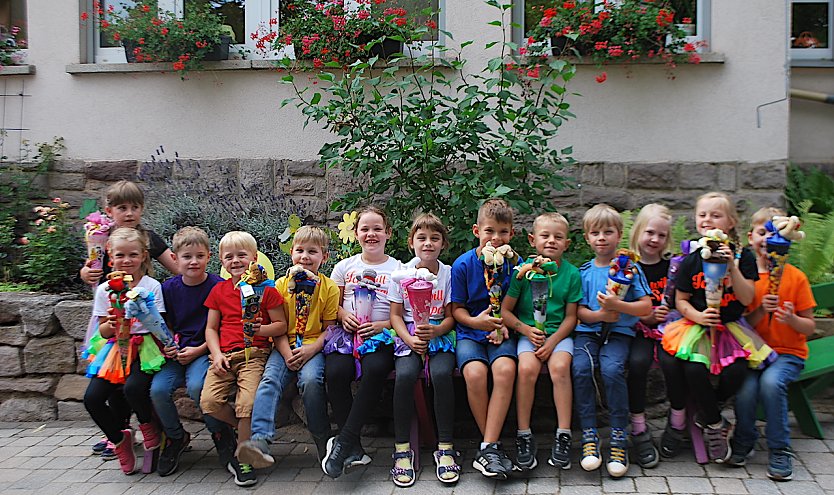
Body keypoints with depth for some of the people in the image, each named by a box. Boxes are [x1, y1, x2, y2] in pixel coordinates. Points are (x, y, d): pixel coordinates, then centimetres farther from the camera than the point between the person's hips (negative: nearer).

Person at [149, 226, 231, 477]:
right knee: (158, 389, -20)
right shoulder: (168, 288, 6)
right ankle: (176, 437, 9)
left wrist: (199, 350, -12)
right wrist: (166, 346, -3)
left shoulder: (218, 286, -6)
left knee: (196, 386, -31)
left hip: (205, 351, -4)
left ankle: (221, 435, -2)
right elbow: (166, 325, 17)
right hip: (176, 352, 4)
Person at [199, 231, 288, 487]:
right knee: (209, 401, -19)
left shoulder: (265, 289, 4)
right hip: (225, 355, 4)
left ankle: (244, 459, -2)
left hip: (254, 353, -3)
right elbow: (211, 328, 16)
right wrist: (217, 354, 0)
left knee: (247, 403, -24)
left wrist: (262, 329, -17)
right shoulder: (219, 291, 15)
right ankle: (243, 428, 11)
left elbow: (281, 325, 4)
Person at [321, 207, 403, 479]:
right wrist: (344, 316, -2)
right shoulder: (345, 266, 17)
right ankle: (354, 448, -21)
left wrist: (383, 324, -11)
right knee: (336, 372, -31)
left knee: (375, 369, -36)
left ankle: (343, 441, -28)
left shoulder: (397, 269, 10)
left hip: (381, 335, -2)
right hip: (347, 332, 2)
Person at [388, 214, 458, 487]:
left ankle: (445, 447, -19)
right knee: (405, 375, -30)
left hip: (439, 334, 0)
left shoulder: (448, 273, 3)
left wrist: (435, 331, -17)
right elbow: (395, 315, 4)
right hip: (408, 336, 0)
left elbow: (450, 317, 4)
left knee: (441, 373, -31)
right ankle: (402, 447, -18)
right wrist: (409, 339, -13)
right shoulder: (402, 273, 4)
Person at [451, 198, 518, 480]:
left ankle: (488, 448, -26)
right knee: (475, 373, -31)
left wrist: (504, 326, -8)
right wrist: (476, 321, -18)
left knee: (505, 369, -31)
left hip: (500, 332, 1)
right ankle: (494, 444, -13)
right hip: (469, 332, -1)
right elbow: (456, 308, 2)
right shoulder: (463, 264, -2)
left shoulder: (514, 263, 2)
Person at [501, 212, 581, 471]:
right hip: (528, 332, -1)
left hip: (559, 333, 1)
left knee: (560, 366, -29)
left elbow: (571, 317, 3)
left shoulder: (571, 273, 3)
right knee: (527, 368, -28)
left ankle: (563, 435, -18)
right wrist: (527, 330, -13)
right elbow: (505, 310, 2)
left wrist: (552, 341, -11)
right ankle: (524, 436, -17)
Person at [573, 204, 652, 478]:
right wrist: (599, 315, -13)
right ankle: (589, 436, -16)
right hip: (587, 331, 2)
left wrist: (618, 305, -17)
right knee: (581, 368, -26)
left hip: (618, 332, -2)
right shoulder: (584, 272, 12)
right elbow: (579, 310, 8)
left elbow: (646, 306, -1)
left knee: (611, 369, -30)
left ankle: (618, 437, -17)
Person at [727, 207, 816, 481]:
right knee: (745, 389, -27)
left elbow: (810, 327, 1)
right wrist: (761, 310, -18)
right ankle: (743, 443, 3)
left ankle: (780, 451, -13)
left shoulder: (795, 276, -1)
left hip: (788, 352, -1)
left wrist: (792, 319, -20)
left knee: (771, 381, -32)